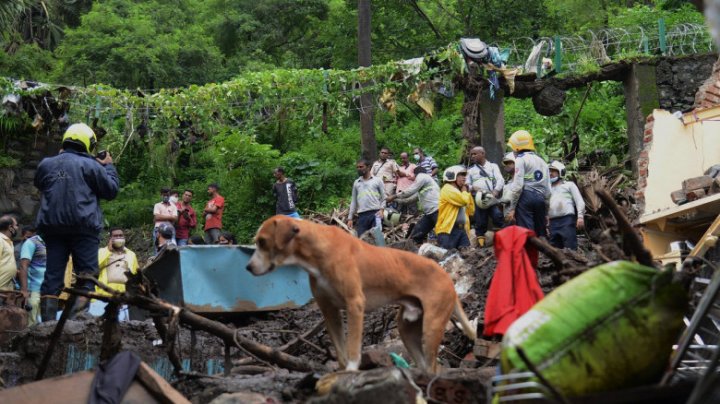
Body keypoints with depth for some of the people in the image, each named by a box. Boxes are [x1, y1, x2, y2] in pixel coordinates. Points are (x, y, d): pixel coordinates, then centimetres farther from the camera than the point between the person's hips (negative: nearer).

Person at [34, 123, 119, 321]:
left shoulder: (46, 164, 10)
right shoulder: (90, 165, -4)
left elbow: (39, 185, 30)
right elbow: (111, 190, 3)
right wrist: (109, 167, 18)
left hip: (52, 226, 4)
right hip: (84, 227, -4)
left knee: (53, 273, 6)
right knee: (86, 272, 0)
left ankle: (47, 318, 0)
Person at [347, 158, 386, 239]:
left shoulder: (377, 180, 10)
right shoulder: (356, 183, 20)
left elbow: (383, 198, 7)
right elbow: (353, 201, 20)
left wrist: (381, 209, -10)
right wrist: (350, 218, 13)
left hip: (375, 213, -3)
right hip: (362, 215, 3)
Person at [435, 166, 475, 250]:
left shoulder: (459, 192, 27)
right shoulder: (447, 189, -3)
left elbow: (471, 211, 22)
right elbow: (464, 201, -17)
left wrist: (468, 193, 16)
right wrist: (465, 192, 6)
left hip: (462, 229, 8)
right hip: (448, 229, -8)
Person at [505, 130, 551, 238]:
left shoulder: (521, 159, 1)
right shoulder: (542, 162, 23)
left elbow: (518, 185, -10)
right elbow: (548, 190, 21)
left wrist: (512, 208, -7)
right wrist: (546, 212, 24)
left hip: (525, 197, -7)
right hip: (540, 199, 7)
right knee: (541, 234, 8)